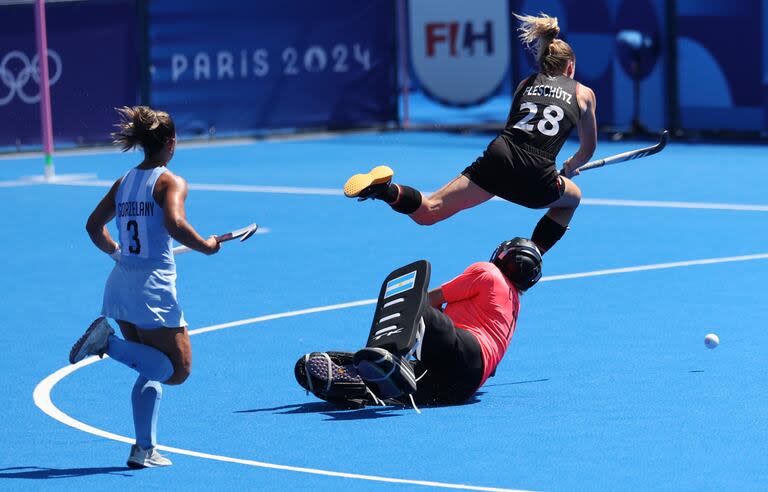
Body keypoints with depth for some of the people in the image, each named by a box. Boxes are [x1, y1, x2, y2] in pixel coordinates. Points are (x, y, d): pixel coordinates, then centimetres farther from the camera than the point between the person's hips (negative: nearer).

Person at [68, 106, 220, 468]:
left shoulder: (124, 182, 12)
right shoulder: (170, 182, -8)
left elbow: (94, 225, 15)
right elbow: (173, 223, -25)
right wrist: (205, 246, -11)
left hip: (120, 285, 8)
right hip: (153, 286, -8)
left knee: (154, 368, 16)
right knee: (177, 368, 1)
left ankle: (144, 448, 5)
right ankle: (108, 342, -16)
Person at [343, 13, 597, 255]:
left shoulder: (526, 84, 27)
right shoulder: (584, 93, 20)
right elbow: (588, 149, 32)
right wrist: (569, 168, 56)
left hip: (498, 155, 2)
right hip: (537, 178, -2)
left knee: (427, 211, -3)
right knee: (572, 197, 33)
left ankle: (387, 190, -37)